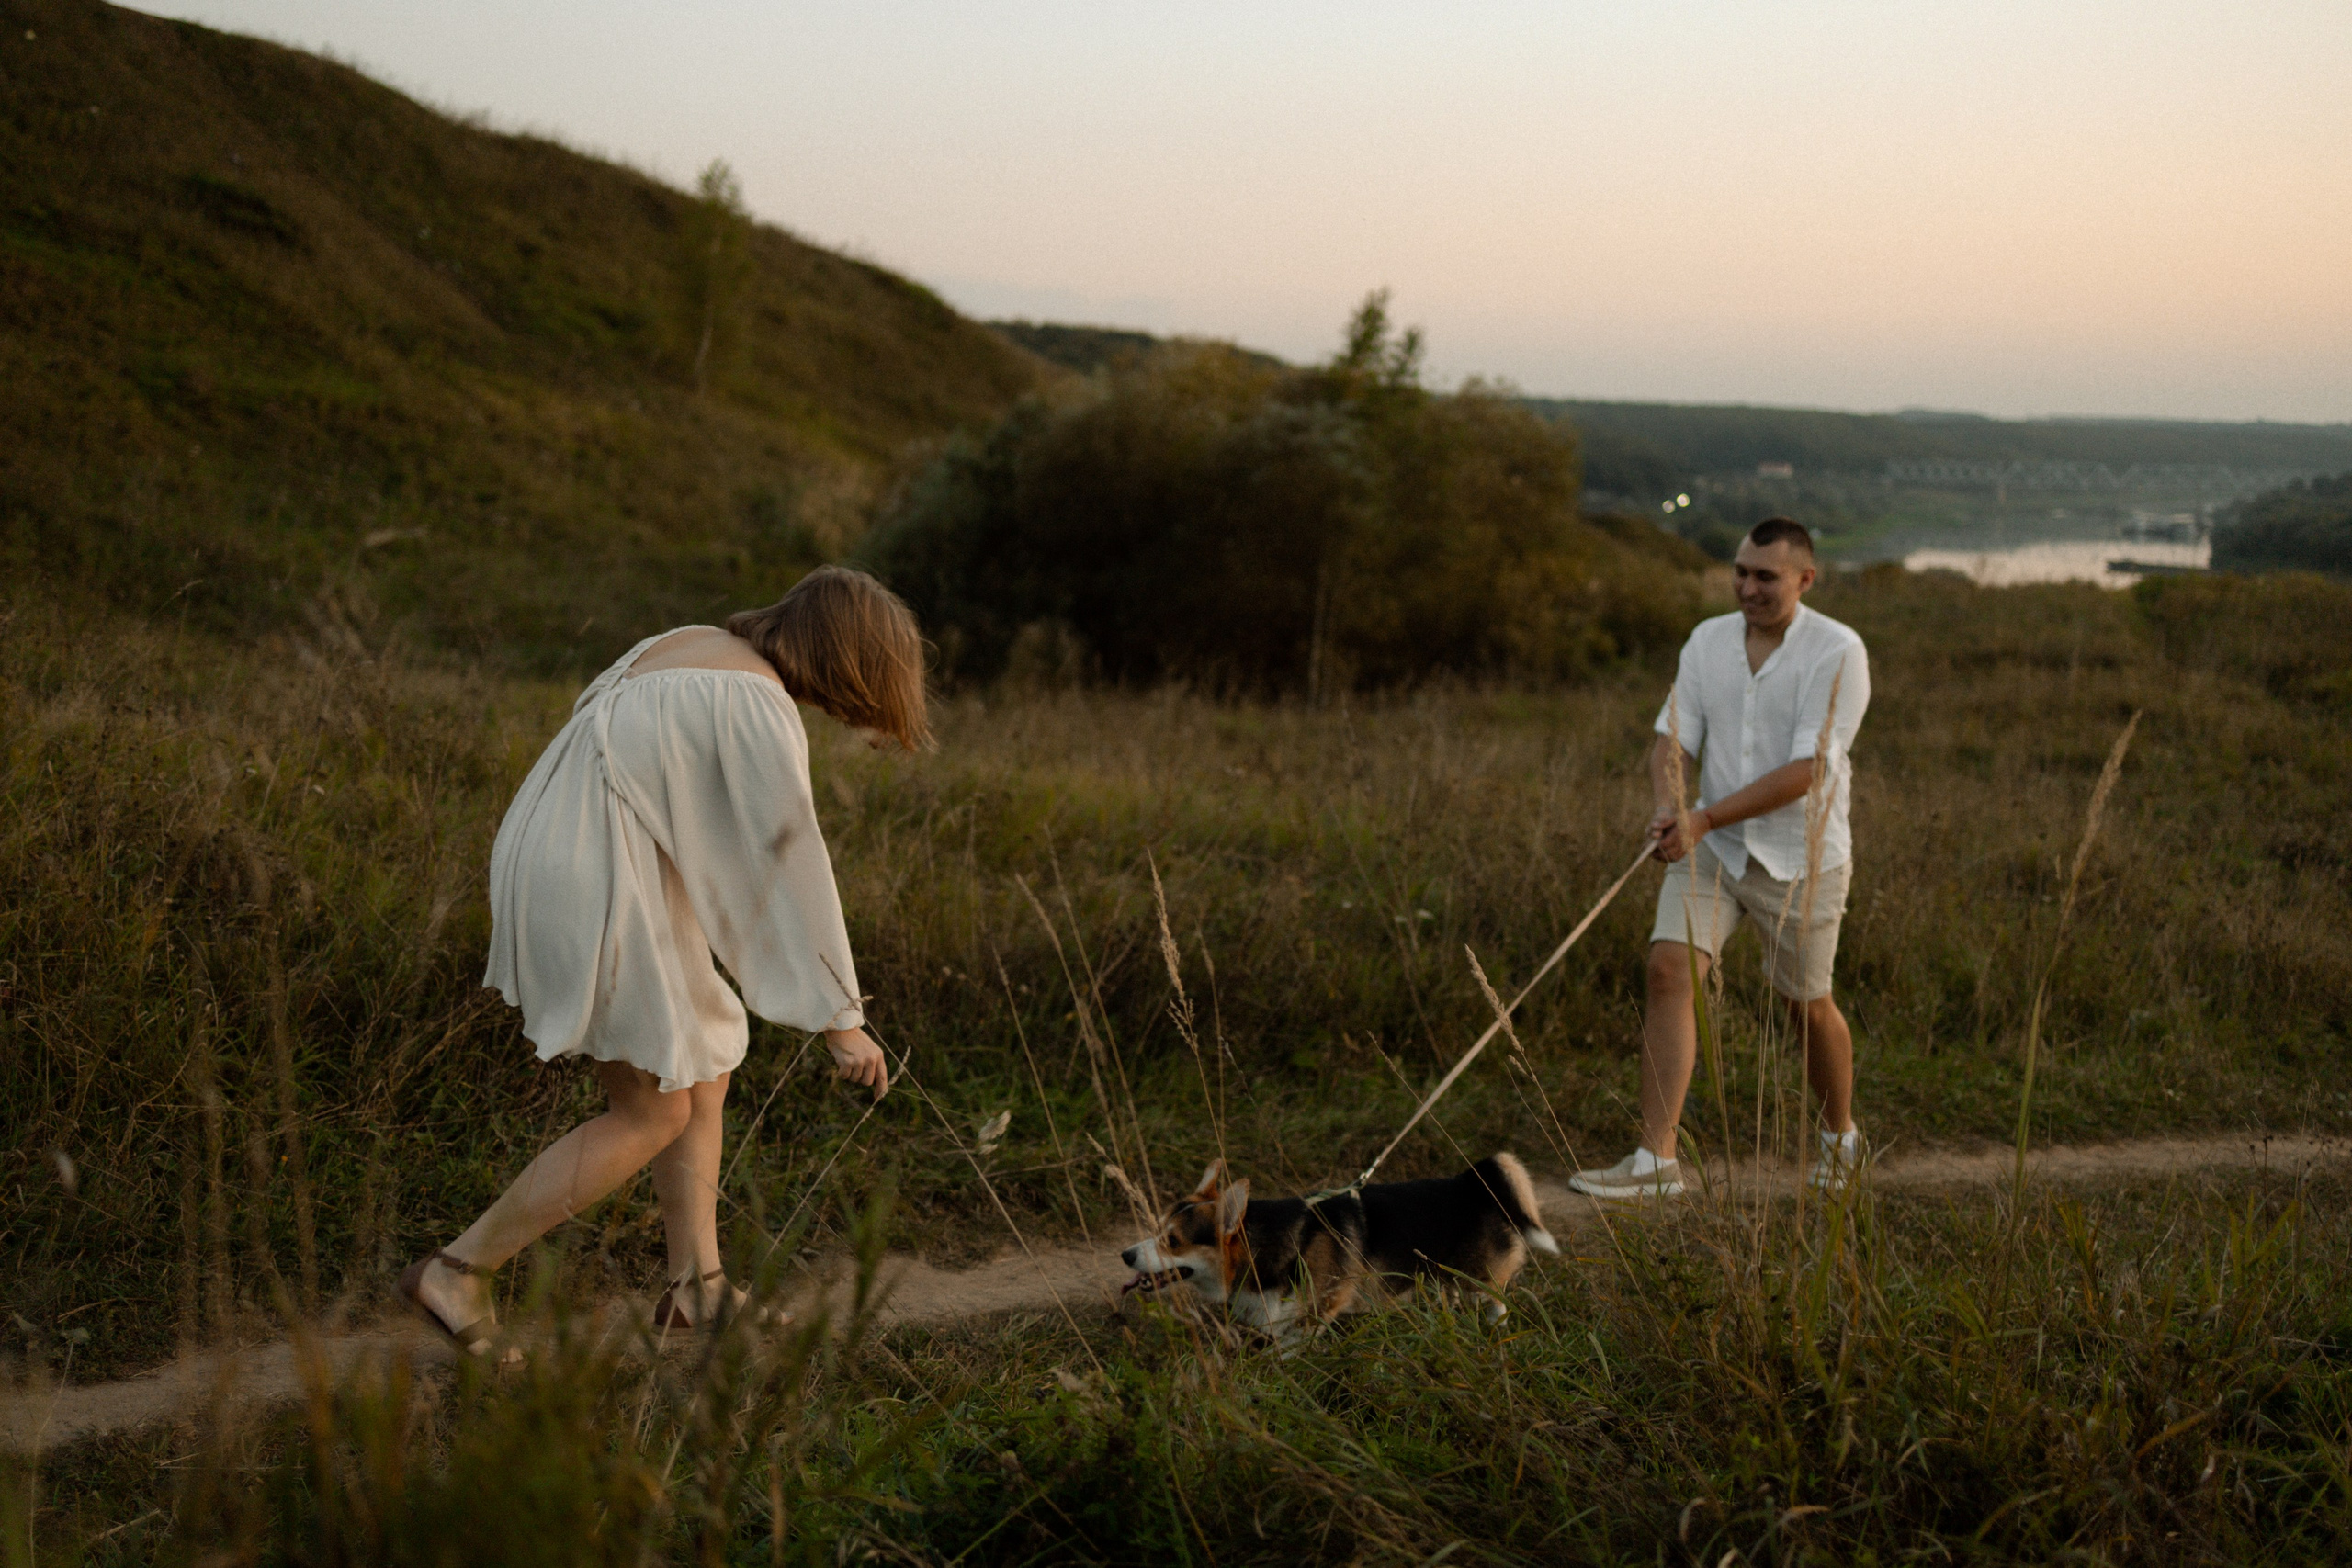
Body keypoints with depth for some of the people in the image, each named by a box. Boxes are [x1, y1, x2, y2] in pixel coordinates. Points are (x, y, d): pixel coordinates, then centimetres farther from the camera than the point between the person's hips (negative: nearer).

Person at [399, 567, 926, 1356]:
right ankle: (457, 1271, 5)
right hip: (594, 897, -10)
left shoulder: (691, 643, 11)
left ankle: (697, 1283, 20)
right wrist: (841, 1018, -10)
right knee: (652, 1114, 3)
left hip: (550, 866, 10)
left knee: (703, 1066, 16)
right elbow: (797, 867, -15)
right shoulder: (762, 708, -15)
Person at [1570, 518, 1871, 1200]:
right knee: (1670, 969, -14)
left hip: (1800, 855, -4)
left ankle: (1840, 1138, 37)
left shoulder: (1838, 652, -13)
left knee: (1807, 1004, 9)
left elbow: (1806, 769, -20)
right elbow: (1673, 738, 1)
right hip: (1710, 847, 4)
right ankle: (1656, 1160, -13)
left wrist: (1706, 819, -24)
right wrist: (1668, 807, -20)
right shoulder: (1708, 640, 3)